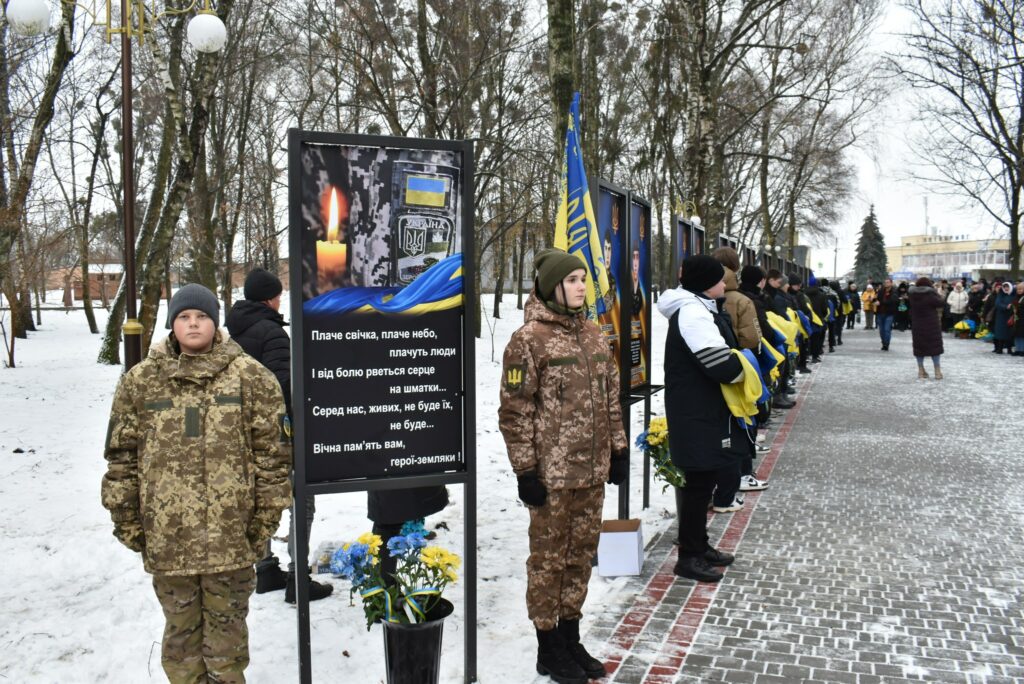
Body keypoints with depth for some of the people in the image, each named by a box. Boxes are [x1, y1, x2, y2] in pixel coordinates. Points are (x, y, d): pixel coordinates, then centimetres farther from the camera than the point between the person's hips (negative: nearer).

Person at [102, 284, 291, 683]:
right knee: (181, 624, 14)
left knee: (226, 623, 10)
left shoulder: (250, 376, -1)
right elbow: (122, 455, 9)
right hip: (167, 533, 2)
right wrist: (126, 519, 6)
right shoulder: (141, 380, 6)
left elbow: (273, 449, -1)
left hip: (232, 531, -2)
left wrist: (266, 516, -3)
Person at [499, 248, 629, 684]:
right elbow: (515, 411, -11)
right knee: (549, 558, 6)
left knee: (581, 554, 16)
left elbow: (610, 398, 17)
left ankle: (571, 637, 32)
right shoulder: (529, 339, -11)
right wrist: (525, 471, -12)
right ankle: (549, 649, 22)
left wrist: (618, 449, 14)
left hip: (592, 470, 7)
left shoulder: (592, 335, 10)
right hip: (552, 474, -6)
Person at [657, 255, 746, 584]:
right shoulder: (693, 312, -19)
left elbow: (720, 353, 19)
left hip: (706, 411, 11)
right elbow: (720, 363, -25)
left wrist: (735, 365, 1)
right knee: (699, 482, -2)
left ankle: (700, 546, 30)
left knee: (704, 480, 17)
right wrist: (741, 371, -6)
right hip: (698, 415, -11)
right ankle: (689, 557, 8)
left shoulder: (699, 309, 15)